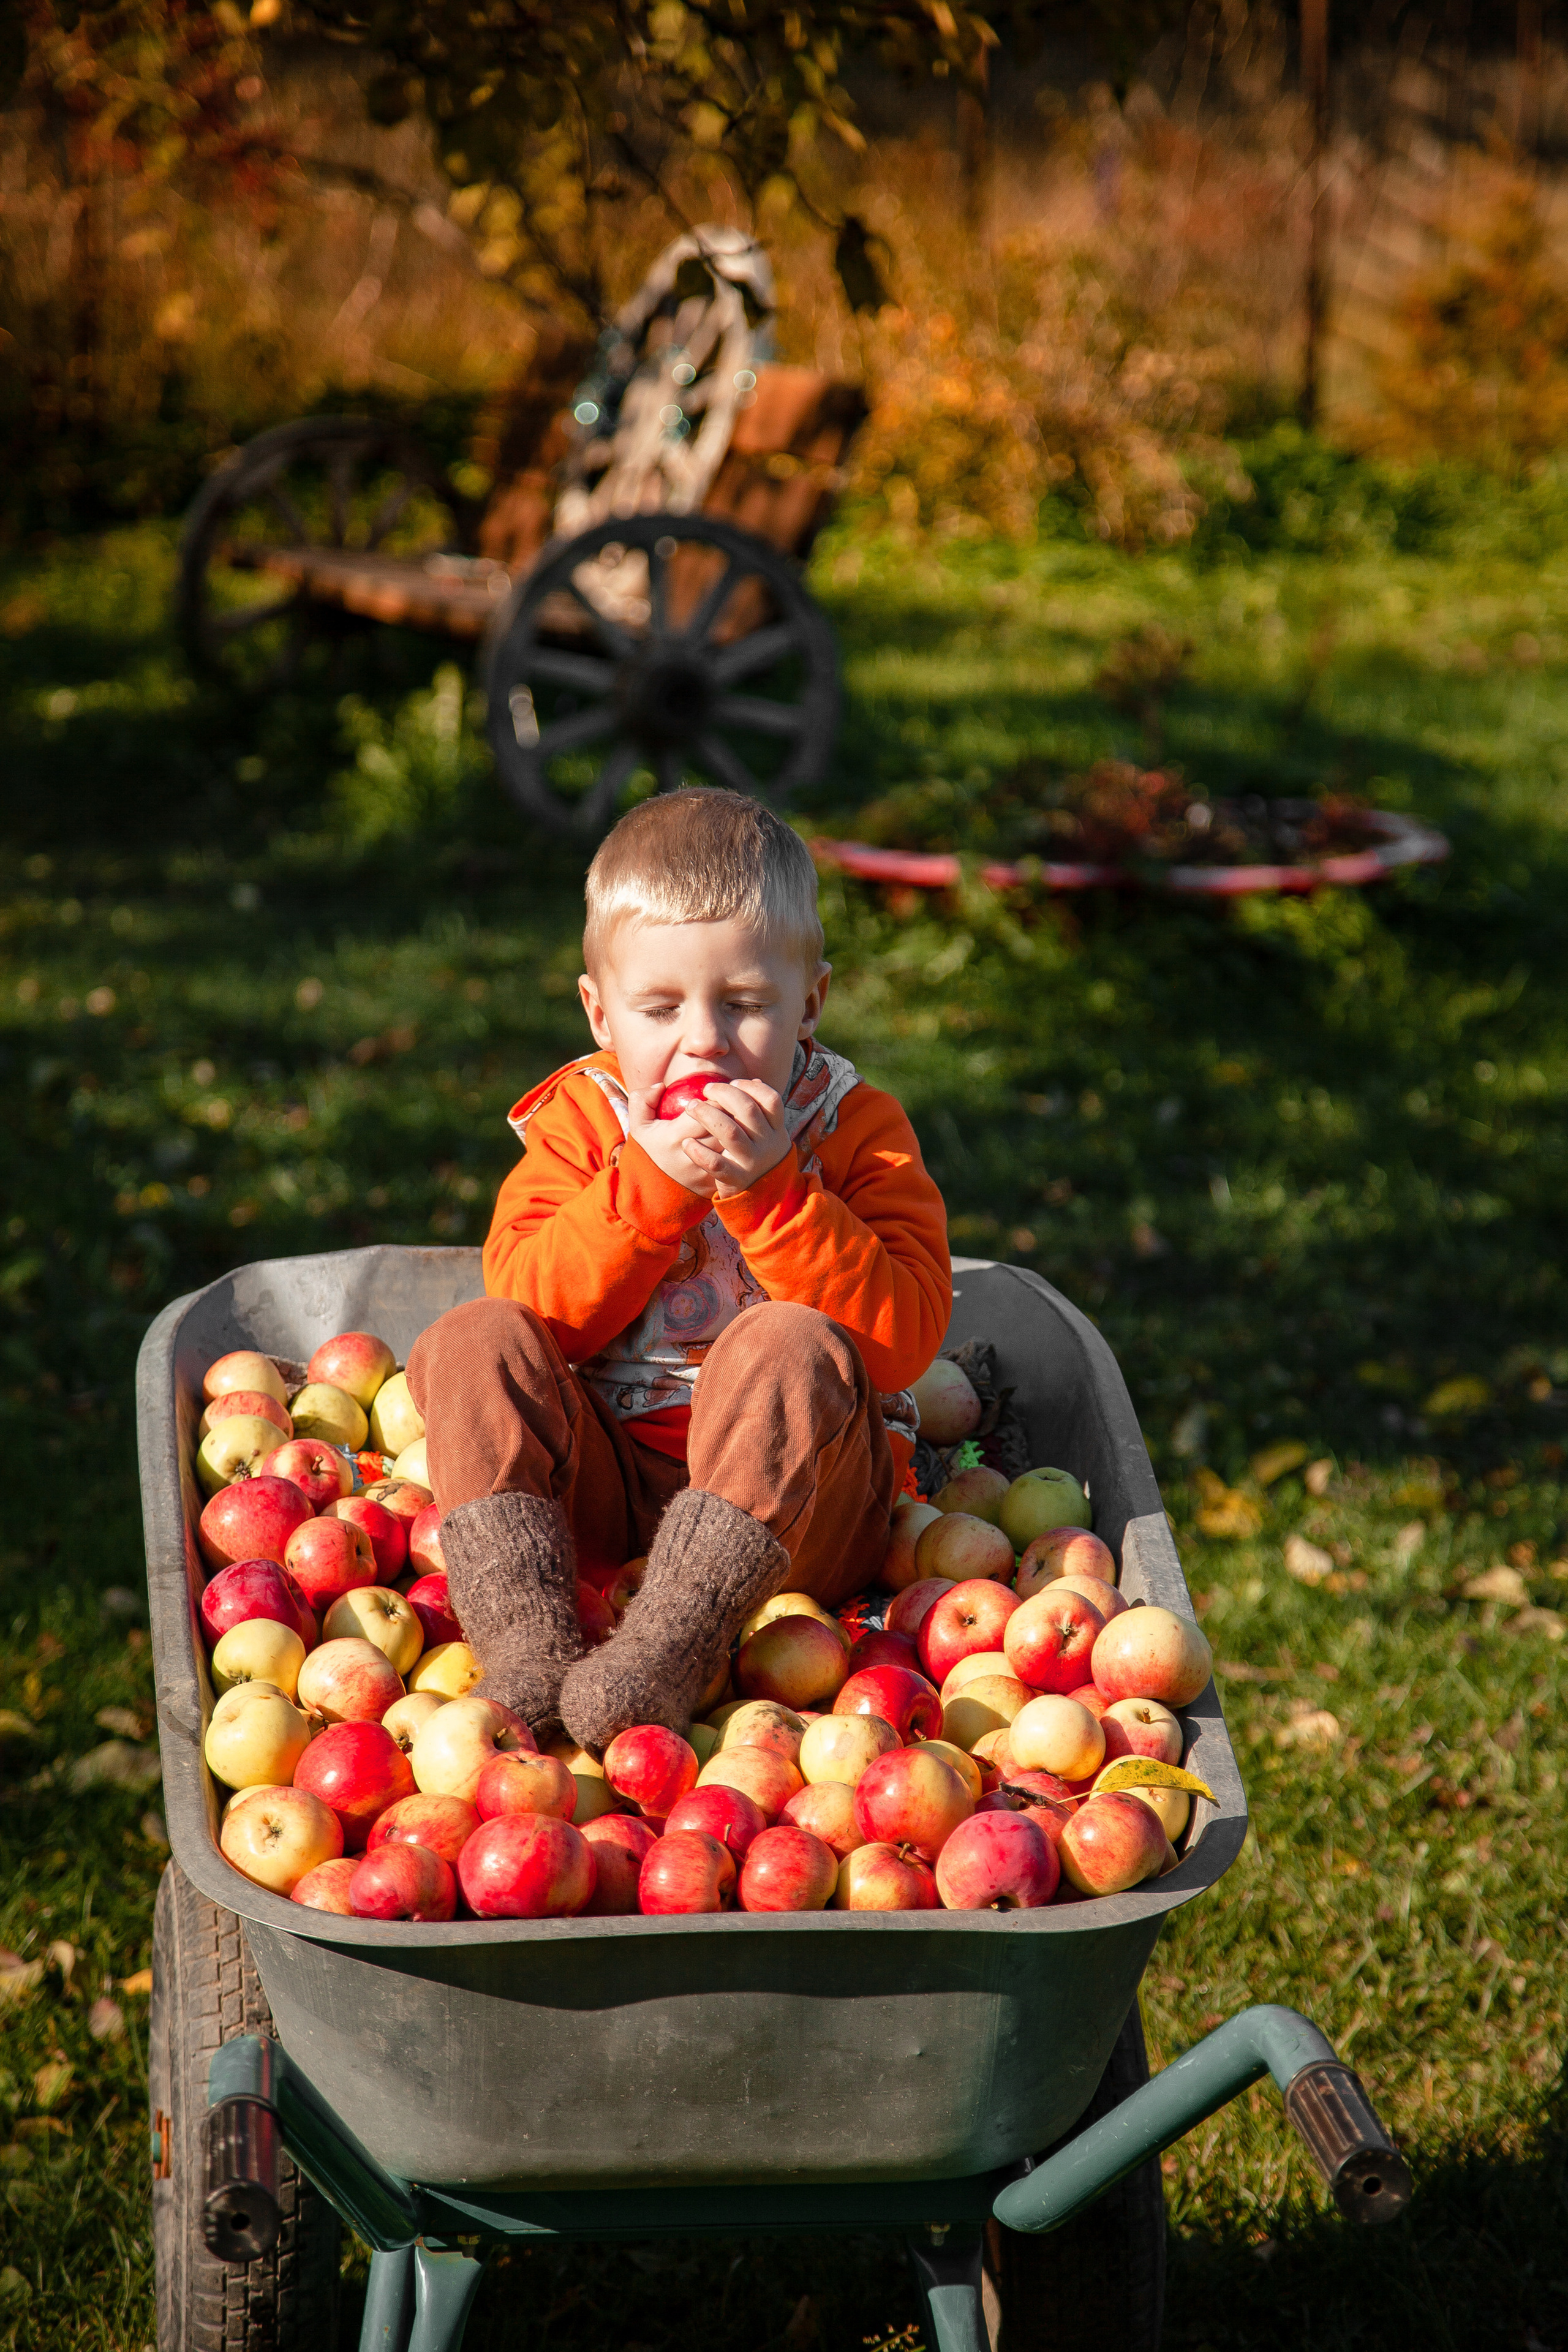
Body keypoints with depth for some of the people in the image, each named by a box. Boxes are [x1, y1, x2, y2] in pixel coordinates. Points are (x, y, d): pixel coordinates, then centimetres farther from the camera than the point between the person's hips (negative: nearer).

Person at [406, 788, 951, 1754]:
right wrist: (650, 1184, -20)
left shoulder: (855, 1127, 0)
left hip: (793, 1496, -2)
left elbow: (902, 1338, -15)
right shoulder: (581, 1118, 6)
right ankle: (528, 1645, -34)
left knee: (790, 1347, -31)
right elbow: (535, 1312, -9)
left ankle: (669, 1650, -40)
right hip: (601, 1486, 3)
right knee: (471, 1342, -19)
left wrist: (767, 1192, -23)